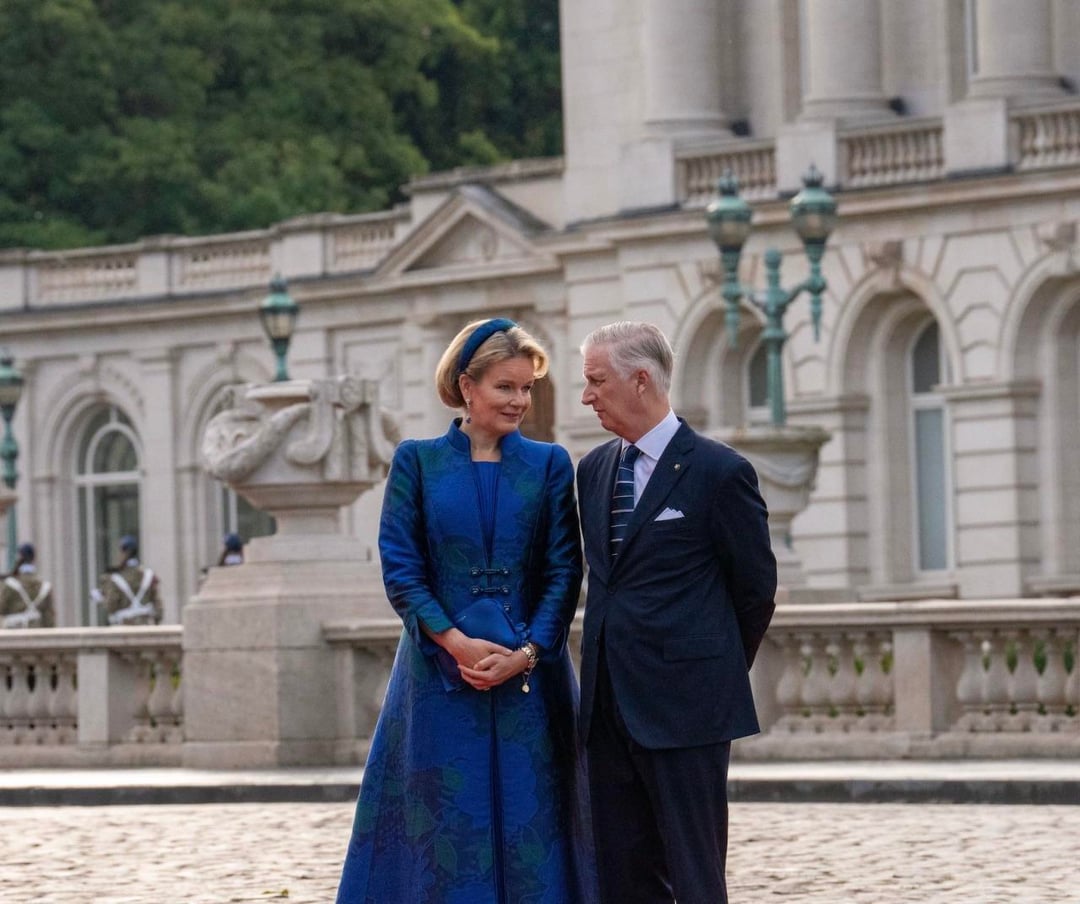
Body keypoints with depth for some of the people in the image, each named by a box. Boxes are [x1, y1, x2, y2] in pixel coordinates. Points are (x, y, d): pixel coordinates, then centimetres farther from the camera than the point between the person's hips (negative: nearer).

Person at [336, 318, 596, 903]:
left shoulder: (549, 465, 6)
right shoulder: (417, 461, 4)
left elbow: (563, 573, 1)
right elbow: (400, 568, -2)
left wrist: (527, 653, -12)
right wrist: (457, 643, -13)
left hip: (530, 673, 1)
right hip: (442, 674, -1)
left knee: (530, 822, 0)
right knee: (446, 826, 0)